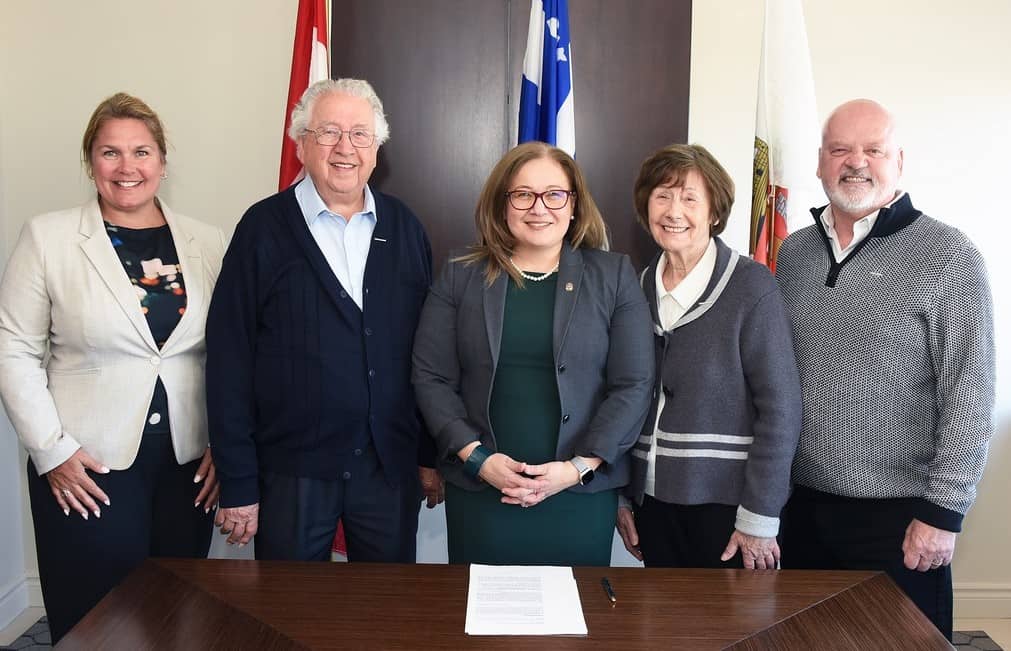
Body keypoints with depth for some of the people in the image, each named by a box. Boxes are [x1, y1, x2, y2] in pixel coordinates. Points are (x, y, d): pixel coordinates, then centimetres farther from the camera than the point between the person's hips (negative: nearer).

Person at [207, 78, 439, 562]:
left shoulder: (405, 228, 6)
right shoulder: (264, 227, -4)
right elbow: (229, 362, -5)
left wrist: (431, 455, 6)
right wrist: (238, 485, -7)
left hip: (392, 468, 3)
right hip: (292, 470, -2)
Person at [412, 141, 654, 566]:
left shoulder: (614, 276, 2)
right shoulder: (459, 277, 4)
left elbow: (633, 385, -2)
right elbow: (431, 378, 1)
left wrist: (579, 467, -11)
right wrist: (477, 458, -10)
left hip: (583, 493, 0)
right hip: (477, 490, 1)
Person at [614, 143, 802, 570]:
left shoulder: (751, 286, -8)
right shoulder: (640, 288, 7)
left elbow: (780, 408, -10)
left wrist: (759, 517, -13)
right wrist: (622, 497, 8)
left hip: (727, 502, -4)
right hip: (654, 499, 4)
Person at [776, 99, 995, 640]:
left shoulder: (947, 257, -9)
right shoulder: (794, 252, 6)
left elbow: (969, 397, -11)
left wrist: (942, 512, -14)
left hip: (898, 513, -4)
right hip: (801, 505, 5)